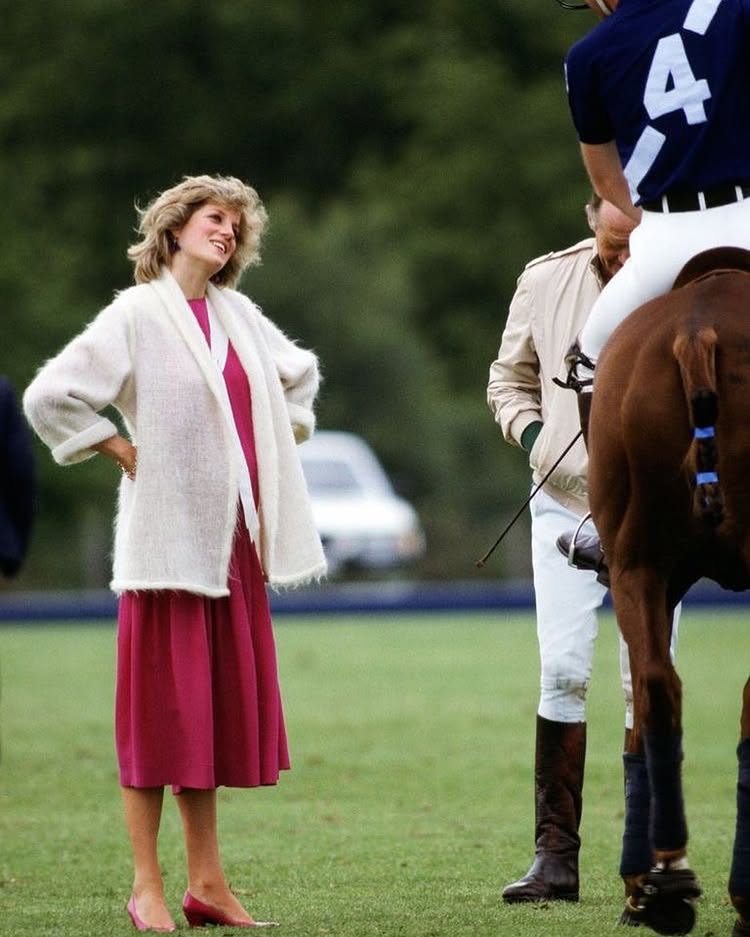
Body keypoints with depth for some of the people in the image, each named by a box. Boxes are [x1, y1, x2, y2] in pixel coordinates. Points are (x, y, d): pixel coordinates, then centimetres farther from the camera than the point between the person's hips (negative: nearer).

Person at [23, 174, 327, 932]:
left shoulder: (236, 314, 13)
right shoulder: (137, 315, -6)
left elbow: (298, 375, 30)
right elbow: (50, 396, -12)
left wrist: (282, 441, 17)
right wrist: (124, 453, -9)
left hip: (233, 541, 7)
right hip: (167, 535, -7)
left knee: (223, 706, 8)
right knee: (161, 709, -5)